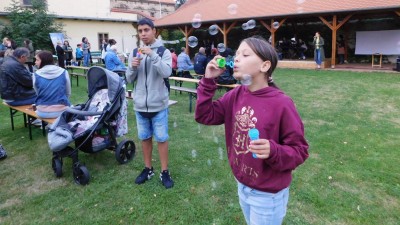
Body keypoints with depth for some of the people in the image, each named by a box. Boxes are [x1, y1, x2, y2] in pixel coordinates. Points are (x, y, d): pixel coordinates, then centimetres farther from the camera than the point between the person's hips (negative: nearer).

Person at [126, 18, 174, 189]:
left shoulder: (163, 51, -4)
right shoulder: (135, 52, 8)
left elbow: (167, 73, -20)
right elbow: (129, 79, 8)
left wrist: (152, 55, -25)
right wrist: (132, 67, -12)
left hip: (158, 104, -4)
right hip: (140, 104, 4)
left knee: (161, 138, 4)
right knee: (144, 137, 14)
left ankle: (164, 172, 17)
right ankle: (148, 169, 30)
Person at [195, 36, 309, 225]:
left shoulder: (281, 104, -22)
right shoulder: (236, 95, -5)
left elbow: (299, 151, -17)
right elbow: (204, 116, -3)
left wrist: (273, 151, -36)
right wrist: (208, 81, -12)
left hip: (268, 194, -5)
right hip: (242, 186, 6)